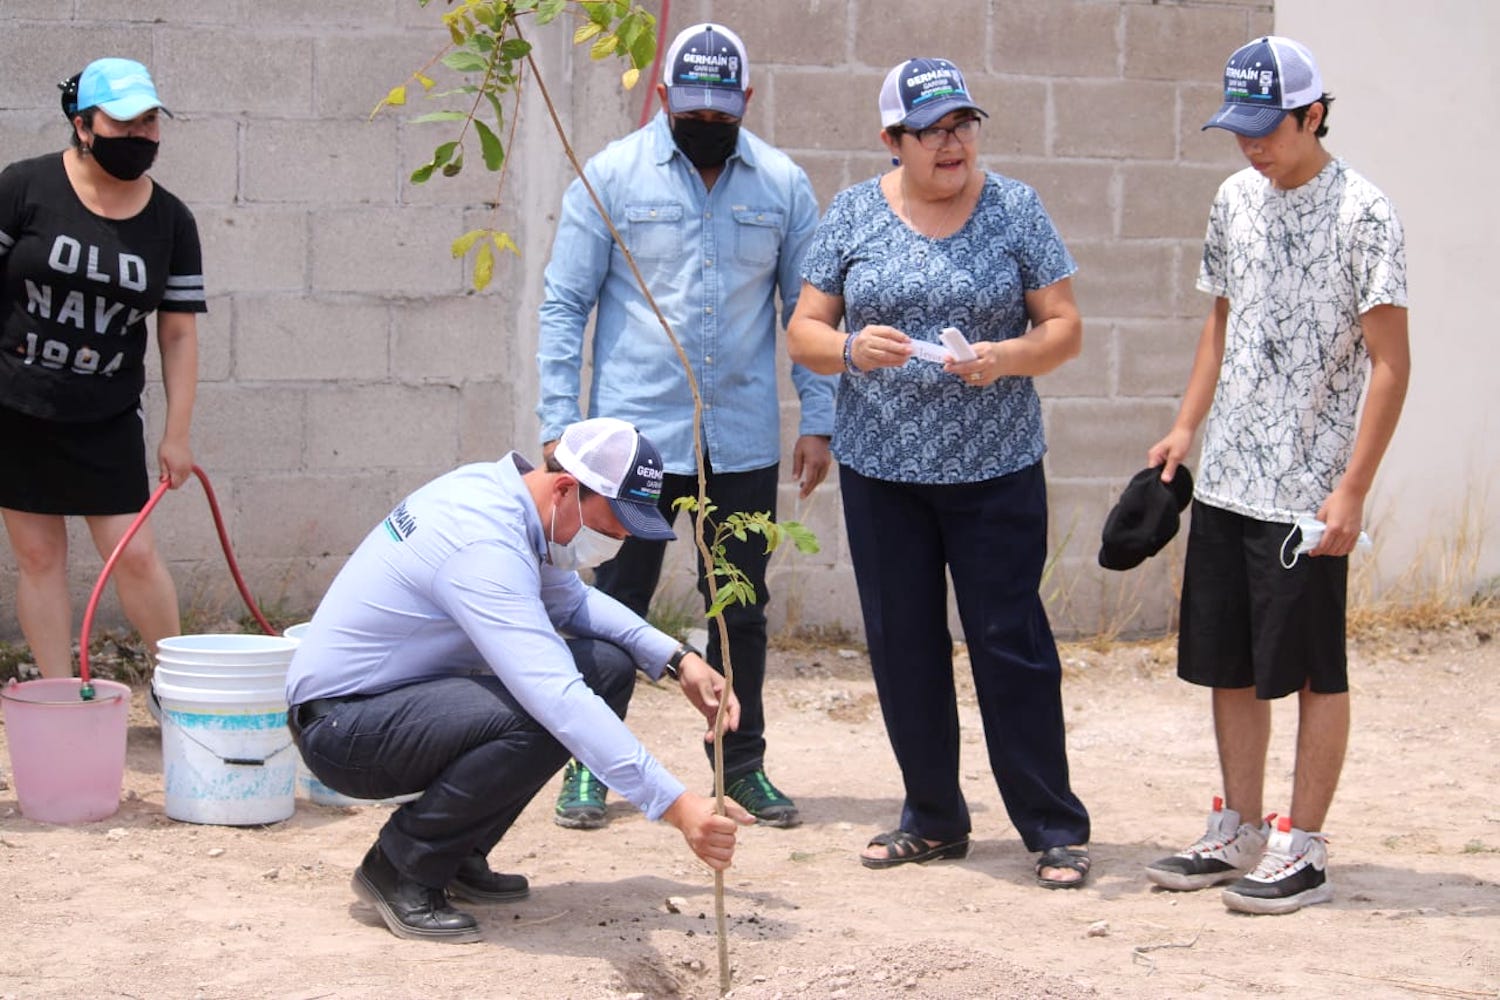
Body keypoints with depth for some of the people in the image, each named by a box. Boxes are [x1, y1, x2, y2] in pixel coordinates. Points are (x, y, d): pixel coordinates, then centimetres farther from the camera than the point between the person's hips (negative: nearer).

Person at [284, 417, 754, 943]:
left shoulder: (501, 491, 1)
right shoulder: (483, 544, -29)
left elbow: (570, 601, 19)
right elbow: (556, 698, -38)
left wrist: (678, 661, 4)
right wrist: (676, 806, -40)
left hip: (413, 694, 10)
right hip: (340, 725, -10)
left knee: (609, 667, -1)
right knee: (541, 720, -33)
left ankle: (459, 856, 7)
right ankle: (400, 870, -11)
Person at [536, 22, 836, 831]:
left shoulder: (782, 186, 3)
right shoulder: (612, 177, -3)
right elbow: (565, 303, -1)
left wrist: (818, 422, 2)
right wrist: (559, 425, -7)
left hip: (744, 441, 2)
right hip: (634, 431, -2)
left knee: (741, 608, 10)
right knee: (615, 606, 4)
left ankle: (743, 762, 22)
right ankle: (591, 764, 15)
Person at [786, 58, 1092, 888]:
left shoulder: (1013, 209, 0)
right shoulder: (853, 213, 3)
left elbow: (1064, 327, 0)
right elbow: (804, 330, 3)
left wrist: (1006, 358, -20)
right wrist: (853, 349, -19)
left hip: (996, 470, -2)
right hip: (881, 469, 2)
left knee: (1011, 642, -3)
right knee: (903, 648, 7)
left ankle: (1054, 829, 4)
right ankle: (933, 819, 21)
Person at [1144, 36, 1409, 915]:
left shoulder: (1361, 213, -12)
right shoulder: (1237, 200, 9)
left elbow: (1390, 365, -13)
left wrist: (1352, 491, -17)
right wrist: (1187, 427, 12)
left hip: (1307, 490, -7)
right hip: (1226, 480, 7)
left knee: (1313, 671, 2)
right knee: (1230, 665, 12)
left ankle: (1304, 850, 10)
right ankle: (1240, 833, 24)